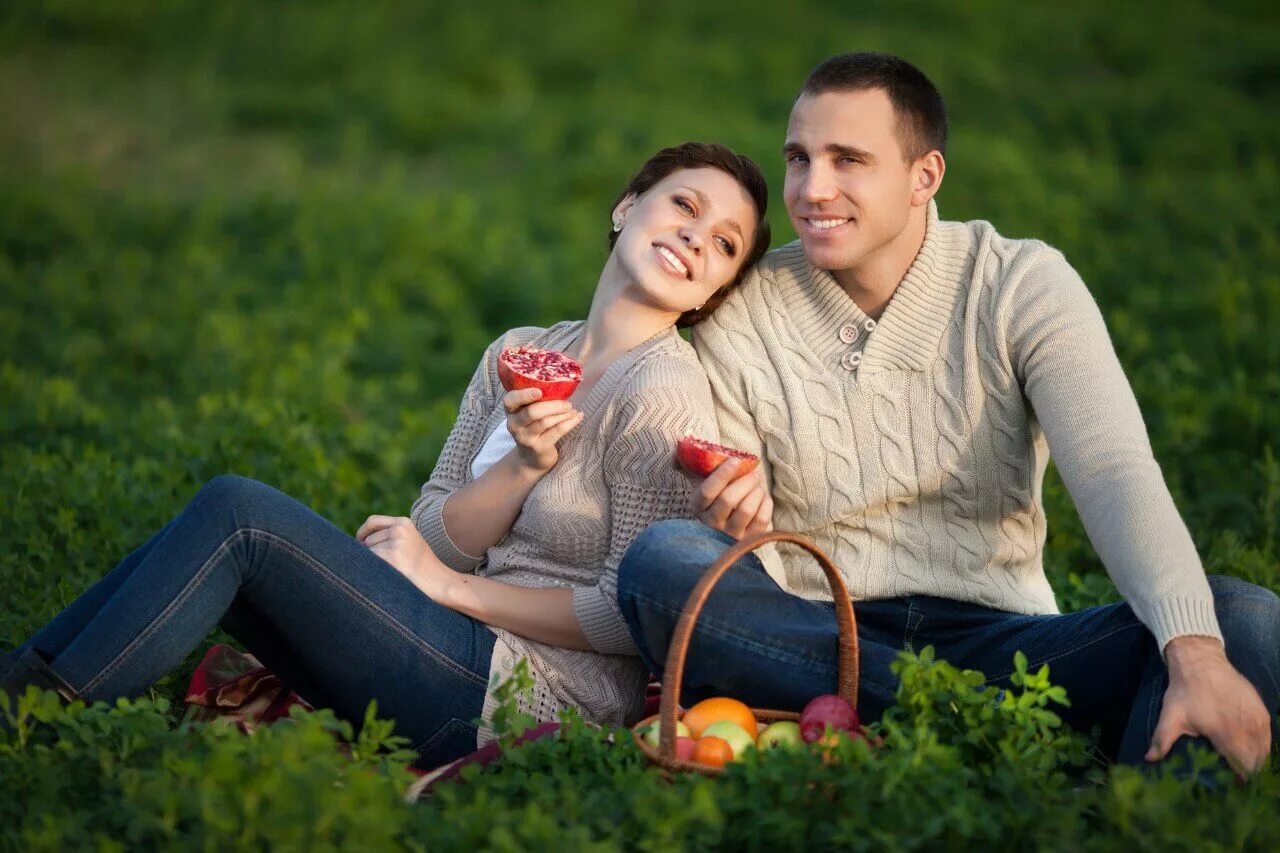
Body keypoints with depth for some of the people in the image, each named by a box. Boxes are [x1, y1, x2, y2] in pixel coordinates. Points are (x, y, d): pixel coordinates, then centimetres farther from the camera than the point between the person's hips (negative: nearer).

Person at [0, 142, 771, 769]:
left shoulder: (660, 389, -10)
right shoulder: (518, 357, 12)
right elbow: (429, 540, 6)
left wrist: (448, 584, -7)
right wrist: (522, 466, -14)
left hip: (548, 699, -7)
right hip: (482, 656, 7)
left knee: (236, 511, -13)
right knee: (211, 543, -4)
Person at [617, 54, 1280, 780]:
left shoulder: (1022, 285, -1)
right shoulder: (739, 320, 2)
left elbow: (1116, 475, -16)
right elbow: (746, 578, 2)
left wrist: (1197, 655, -33)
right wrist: (733, 528, -24)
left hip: (994, 641, 0)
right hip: (811, 648, 1)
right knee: (662, 560, -30)